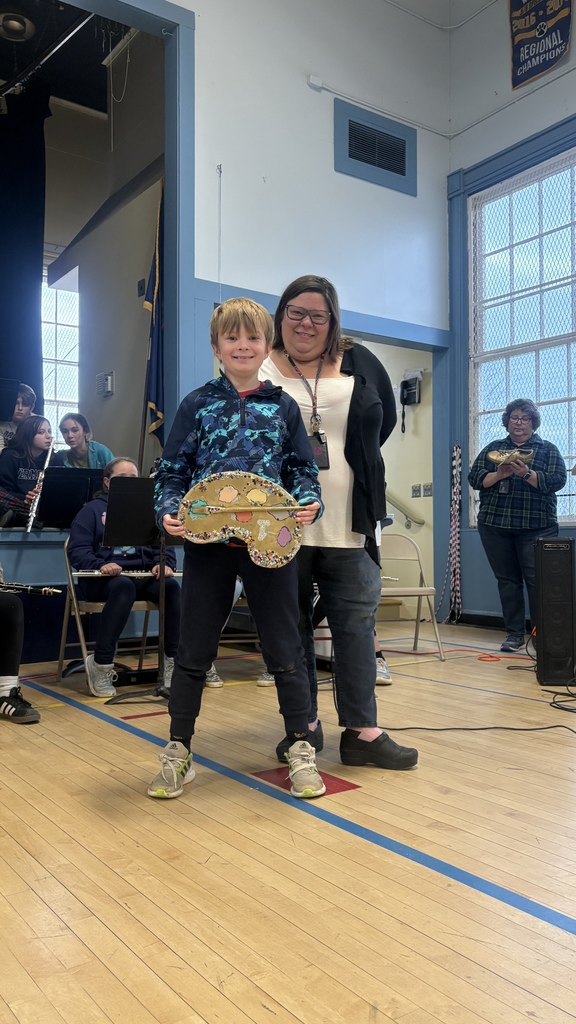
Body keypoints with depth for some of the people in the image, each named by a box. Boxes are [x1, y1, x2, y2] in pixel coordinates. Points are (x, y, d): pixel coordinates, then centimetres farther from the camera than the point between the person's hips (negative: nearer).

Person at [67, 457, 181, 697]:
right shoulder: (93, 509, 9)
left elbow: (164, 544, 10)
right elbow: (77, 550, -3)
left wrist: (164, 564, -13)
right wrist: (99, 565, -23)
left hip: (143, 575, 3)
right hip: (102, 578, -3)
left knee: (171, 586, -29)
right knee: (124, 586, -39)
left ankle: (173, 661, -21)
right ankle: (100, 664, -28)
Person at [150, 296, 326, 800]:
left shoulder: (283, 406, 7)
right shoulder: (197, 404, 5)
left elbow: (304, 469, 8)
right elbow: (172, 470, 5)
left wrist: (308, 504, -12)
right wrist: (168, 510, -13)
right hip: (207, 542, 0)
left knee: (286, 649, 7)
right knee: (194, 652, 9)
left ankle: (301, 750, 23)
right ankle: (178, 753, 25)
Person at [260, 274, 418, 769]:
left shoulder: (359, 363, 9)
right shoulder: (259, 368, 3)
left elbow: (386, 417, 21)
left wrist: (351, 460, 12)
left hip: (348, 526, 2)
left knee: (356, 625, 3)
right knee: (292, 627, 8)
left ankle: (362, 731, 11)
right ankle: (304, 724, 22)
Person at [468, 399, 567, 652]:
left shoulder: (548, 449, 8)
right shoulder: (493, 448, 14)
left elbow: (557, 480, -6)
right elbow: (474, 478, 4)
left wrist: (526, 473, -20)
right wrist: (499, 474, -14)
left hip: (535, 527, -2)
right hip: (495, 525, 2)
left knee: (537, 580, -6)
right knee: (507, 579, 5)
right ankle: (514, 634, 11)